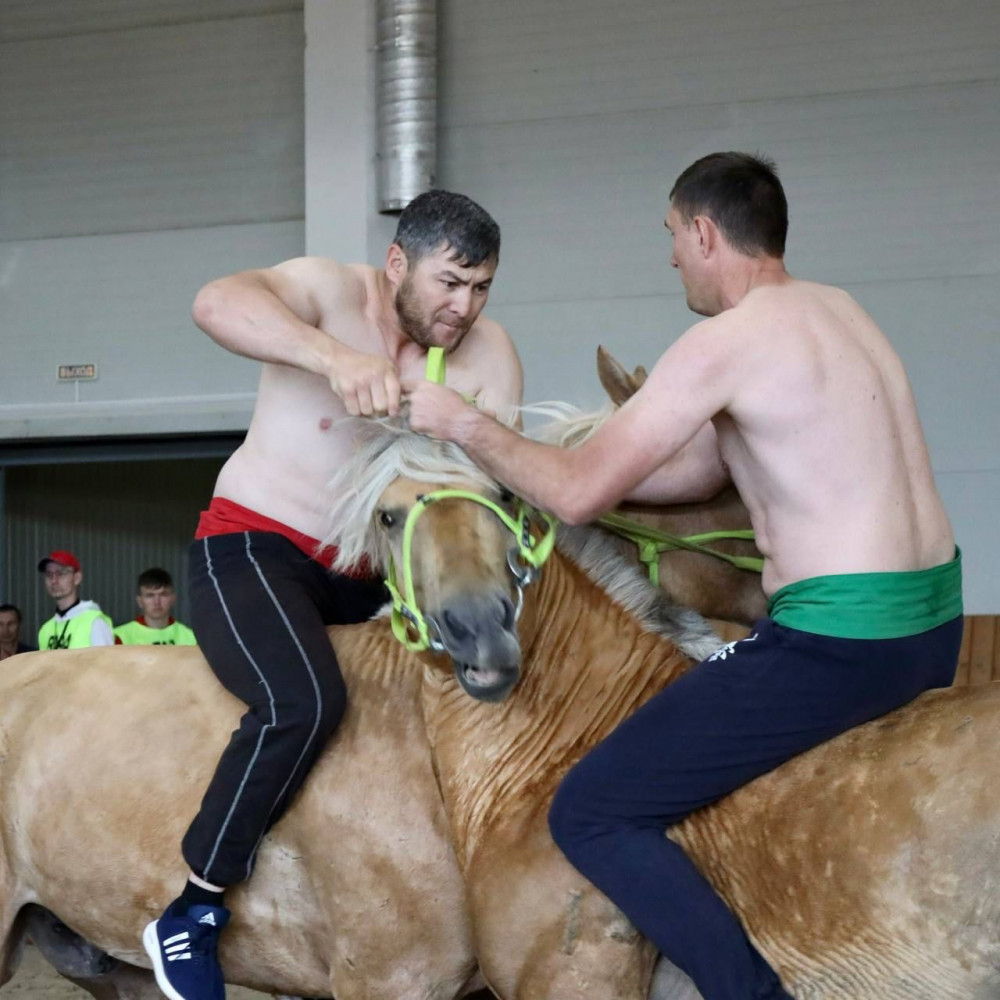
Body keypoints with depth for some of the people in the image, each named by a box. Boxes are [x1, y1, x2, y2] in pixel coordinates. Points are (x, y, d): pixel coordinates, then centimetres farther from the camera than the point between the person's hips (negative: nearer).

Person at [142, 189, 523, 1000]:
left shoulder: (489, 352, -1)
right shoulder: (330, 292, -13)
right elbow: (217, 303, -34)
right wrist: (335, 357, -48)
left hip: (369, 573, 7)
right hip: (255, 548, -6)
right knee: (305, 699, -32)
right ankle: (193, 913, -18)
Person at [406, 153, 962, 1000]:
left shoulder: (728, 341, -13)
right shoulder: (831, 311, 14)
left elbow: (579, 496, -11)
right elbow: (700, 470, 20)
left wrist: (460, 423, 3)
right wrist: (560, 463, 19)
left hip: (838, 641, -9)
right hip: (929, 626, 10)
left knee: (590, 813, -3)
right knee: (692, 698, 35)